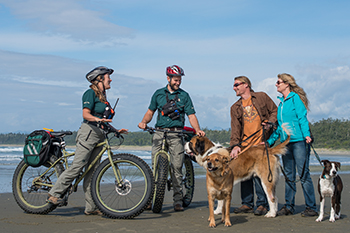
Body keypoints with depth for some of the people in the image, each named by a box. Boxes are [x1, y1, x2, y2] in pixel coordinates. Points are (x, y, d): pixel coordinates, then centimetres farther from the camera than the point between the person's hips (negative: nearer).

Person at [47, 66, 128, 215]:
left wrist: (115, 130, 12)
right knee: (77, 166, -13)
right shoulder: (91, 93, -3)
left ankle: (90, 207, 3)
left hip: (99, 135, 8)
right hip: (88, 132, -8)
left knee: (92, 171, 4)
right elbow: (86, 114, -15)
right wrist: (97, 119, -32)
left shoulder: (102, 97, 22)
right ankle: (54, 194, -5)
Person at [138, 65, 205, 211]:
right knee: (155, 167, -3)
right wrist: (144, 122, -2)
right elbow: (150, 111, 18)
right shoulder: (158, 93, 14)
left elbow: (191, 116, 4)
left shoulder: (184, 95, 9)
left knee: (176, 168, -5)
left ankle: (178, 200, 1)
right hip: (159, 133, 1)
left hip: (176, 135, -1)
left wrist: (197, 130, -13)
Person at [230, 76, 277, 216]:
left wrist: (269, 122, -9)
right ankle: (247, 204, 15)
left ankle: (262, 204, 2)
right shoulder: (235, 107, 15)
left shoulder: (262, 97, 8)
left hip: (261, 143, -4)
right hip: (245, 144, 4)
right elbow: (235, 128, 5)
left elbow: (275, 111, 11)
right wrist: (235, 145, -9)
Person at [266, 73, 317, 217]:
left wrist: (306, 134, -23)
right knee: (289, 176, 9)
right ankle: (289, 206, 15)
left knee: (303, 174, -6)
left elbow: (302, 118, -10)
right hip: (286, 142, 8)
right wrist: (270, 141, 19)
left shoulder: (295, 98, -3)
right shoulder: (281, 102, 19)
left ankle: (311, 207, 0)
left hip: (299, 141, -8)